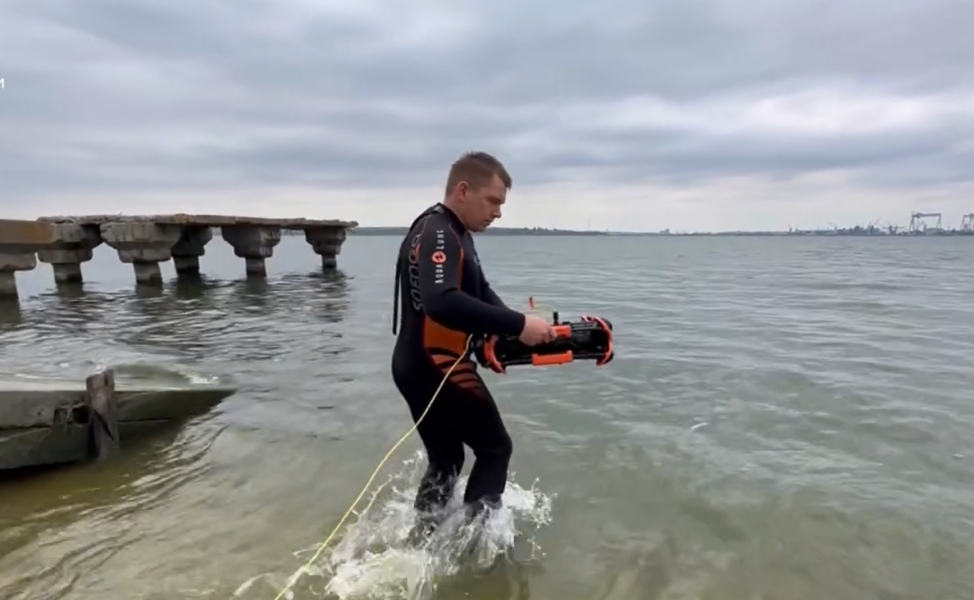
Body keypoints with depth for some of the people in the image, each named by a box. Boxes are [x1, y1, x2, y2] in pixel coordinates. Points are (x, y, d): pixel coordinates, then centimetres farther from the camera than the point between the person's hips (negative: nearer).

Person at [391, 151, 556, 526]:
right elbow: (442, 304, -36)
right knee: (495, 450, 5)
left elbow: (480, 293, 14)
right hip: (436, 368, -10)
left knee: (445, 460, 19)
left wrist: (513, 329, -4)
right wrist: (517, 325, -35)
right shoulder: (437, 234, -19)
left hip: (419, 368, 10)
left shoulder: (456, 234, 15)